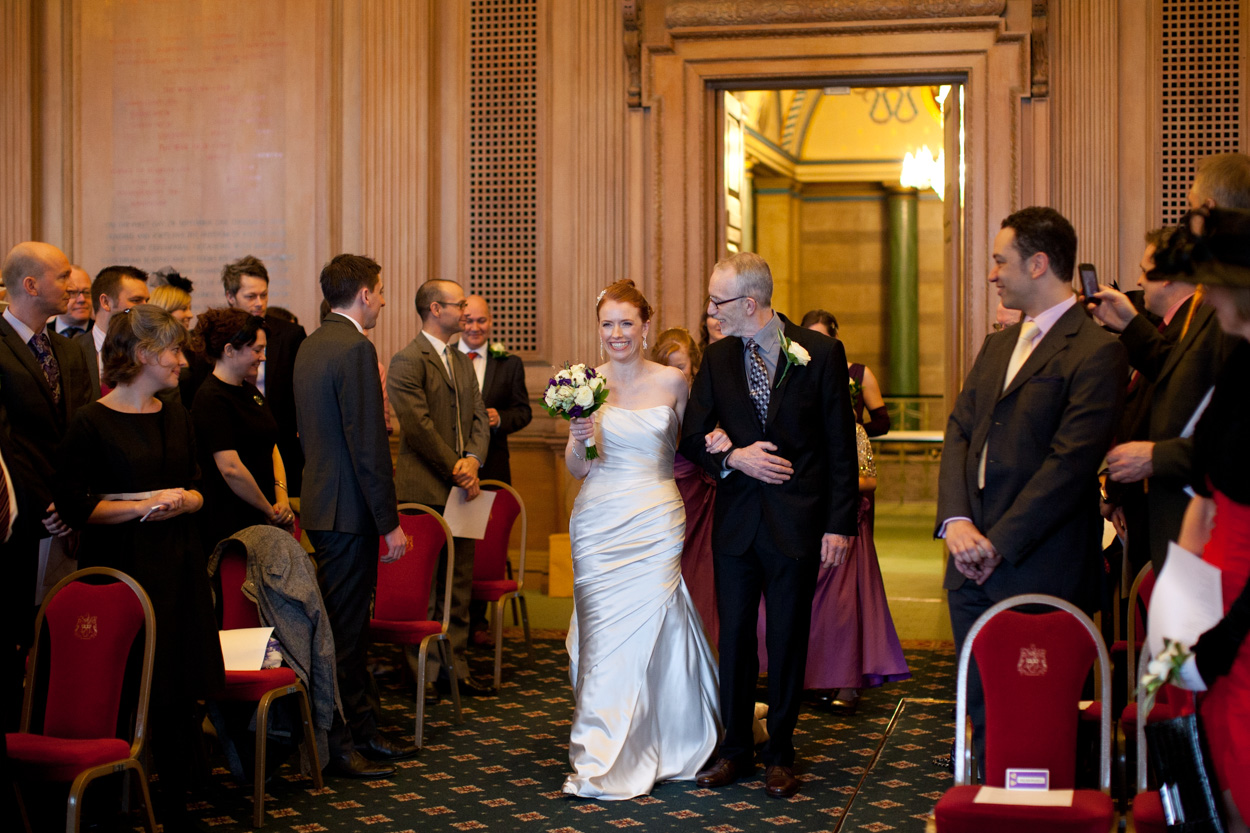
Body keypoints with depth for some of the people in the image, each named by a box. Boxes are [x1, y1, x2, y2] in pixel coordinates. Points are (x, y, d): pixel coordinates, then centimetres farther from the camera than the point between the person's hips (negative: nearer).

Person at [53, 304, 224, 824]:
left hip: (179, 563, 6)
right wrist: (144, 506, -14)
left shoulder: (176, 415, 14)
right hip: (124, 566, -6)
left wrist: (184, 501, -3)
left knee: (184, 689, 3)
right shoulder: (93, 421, -6)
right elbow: (73, 505, -9)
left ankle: (176, 809, 12)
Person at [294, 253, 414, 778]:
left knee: (352, 624, 16)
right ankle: (337, 744, 6)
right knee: (344, 629, -2)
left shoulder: (310, 345, 13)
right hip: (348, 512, -10)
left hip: (322, 500, 10)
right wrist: (390, 522, -17)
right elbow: (368, 444, -21)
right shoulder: (356, 349, -17)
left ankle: (362, 731, 25)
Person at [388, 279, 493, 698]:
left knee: (460, 582, 10)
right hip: (425, 490, -8)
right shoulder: (408, 361, -9)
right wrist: (455, 468, -12)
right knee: (425, 585, -1)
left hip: (462, 488, 8)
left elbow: (479, 416, 13)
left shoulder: (462, 361, 18)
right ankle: (425, 670, 7)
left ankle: (455, 666, 17)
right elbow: (419, 426, -15)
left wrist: (473, 459, -5)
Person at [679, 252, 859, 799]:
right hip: (736, 521, 3)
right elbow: (693, 437, 9)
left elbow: (841, 446, -5)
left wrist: (839, 524, -8)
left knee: (788, 641, 6)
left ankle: (780, 756, 18)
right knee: (733, 637, 8)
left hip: (797, 522, -3)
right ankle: (735, 750, 22)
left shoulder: (821, 353, -6)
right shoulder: (717, 357, 4)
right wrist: (734, 457, -12)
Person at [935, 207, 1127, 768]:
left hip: (1039, 571, -7)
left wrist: (999, 543, -15)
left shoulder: (1096, 351, -10)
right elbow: (959, 432, 11)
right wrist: (955, 519, -5)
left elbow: (1070, 464, -16)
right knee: (982, 711, 11)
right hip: (973, 564, 7)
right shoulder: (998, 345, 17)